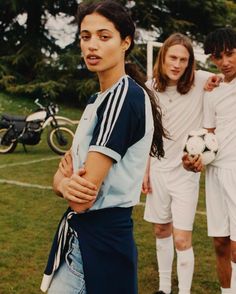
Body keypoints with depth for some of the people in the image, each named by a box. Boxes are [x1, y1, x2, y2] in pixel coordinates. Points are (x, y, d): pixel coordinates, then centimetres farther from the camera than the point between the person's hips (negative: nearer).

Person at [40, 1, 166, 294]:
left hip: (100, 240, -9)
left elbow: (83, 199, -24)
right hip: (78, 232, 9)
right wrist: (64, 182, -16)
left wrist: (66, 180, -2)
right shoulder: (98, 99, 10)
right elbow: (69, 164, 7)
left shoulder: (126, 96, -19)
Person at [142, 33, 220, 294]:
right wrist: (145, 171, 6)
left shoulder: (200, 81, -11)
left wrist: (218, 80, -21)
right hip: (158, 169, 4)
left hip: (186, 171, -4)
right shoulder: (150, 88, -1)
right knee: (161, 231, 17)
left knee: (182, 240, -7)